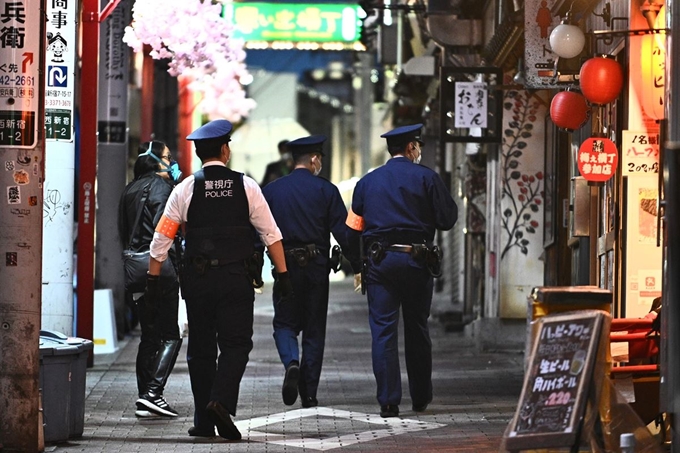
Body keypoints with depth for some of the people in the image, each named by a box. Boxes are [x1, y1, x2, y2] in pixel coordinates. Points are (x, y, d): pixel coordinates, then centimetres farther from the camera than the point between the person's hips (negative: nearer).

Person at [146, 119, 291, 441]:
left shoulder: (185, 189, 1)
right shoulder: (245, 186, 0)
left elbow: (161, 239, 0)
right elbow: (270, 234, -1)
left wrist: (153, 279, 8)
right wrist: (282, 275, 4)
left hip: (197, 279, 1)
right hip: (235, 278, -1)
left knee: (201, 348, 10)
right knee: (236, 344, 4)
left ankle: (204, 422, 12)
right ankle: (221, 402, -19)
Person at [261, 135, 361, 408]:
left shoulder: (271, 190, 3)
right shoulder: (326, 190, -2)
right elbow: (343, 232, -5)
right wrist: (358, 266, 1)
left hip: (284, 265, 1)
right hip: (316, 267, -1)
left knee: (285, 324, 12)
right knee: (314, 330, 7)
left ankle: (291, 363, -20)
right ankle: (309, 395, 6)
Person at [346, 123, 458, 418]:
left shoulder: (367, 182, 9)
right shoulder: (426, 178, 0)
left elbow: (353, 229, 7)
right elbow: (447, 220, -1)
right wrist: (447, 198, 18)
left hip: (379, 261, 1)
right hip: (417, 261, -1)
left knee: (383, 330, -1)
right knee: (417, 330, 12)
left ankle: (388, 402, -6)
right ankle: (421, 397, 21)